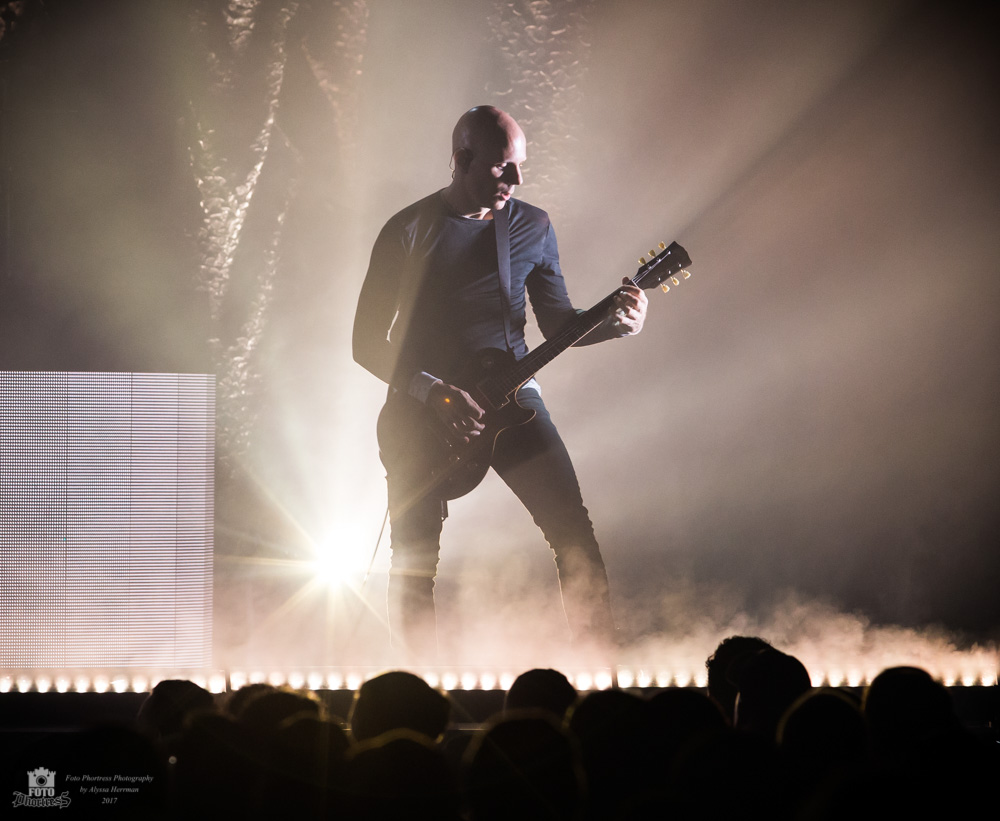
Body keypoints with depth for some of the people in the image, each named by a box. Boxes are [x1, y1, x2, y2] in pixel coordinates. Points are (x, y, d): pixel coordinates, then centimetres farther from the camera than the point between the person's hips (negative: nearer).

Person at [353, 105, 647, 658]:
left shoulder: (533, 227, 7)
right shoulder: (409, 232, -4)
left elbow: (557, 323, 13)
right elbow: (368, 343, -4)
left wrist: (615, 322, -8)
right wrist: (432, 393, -17)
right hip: (420, 407, -2)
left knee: (574, 532, -10)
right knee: (413, 561, -3)